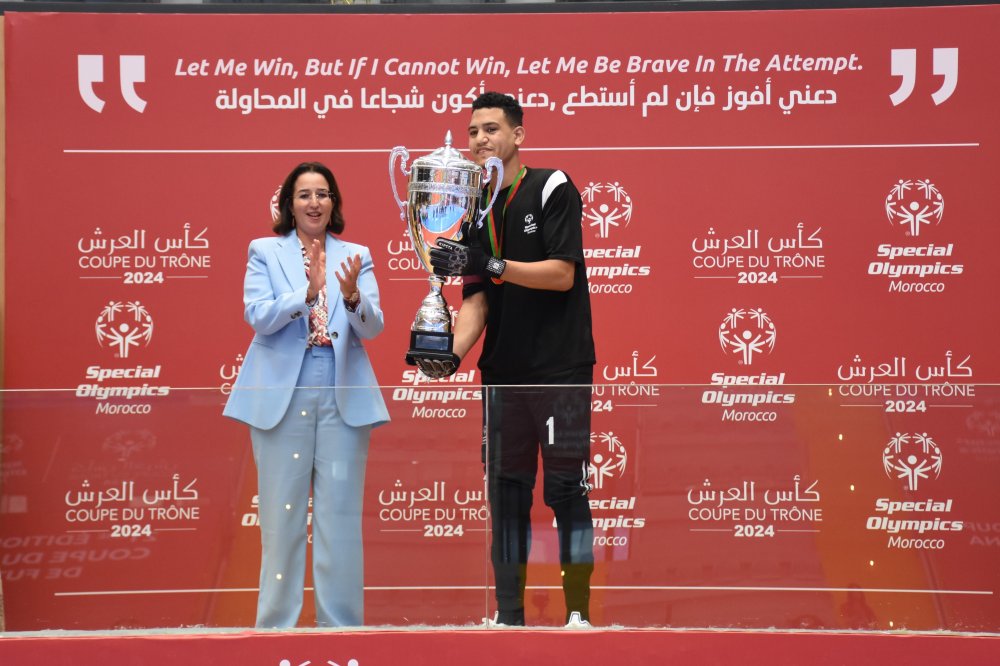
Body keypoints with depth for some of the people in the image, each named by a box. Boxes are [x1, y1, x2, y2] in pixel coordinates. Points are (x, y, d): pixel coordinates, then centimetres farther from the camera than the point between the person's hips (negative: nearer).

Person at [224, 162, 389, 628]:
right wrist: (308, 292, -21)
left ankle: (340, 622, 6)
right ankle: (277, 622, 6)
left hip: (343, 396, 1)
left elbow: (373, 327, 0)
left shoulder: (356, 256, 11)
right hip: (282, 394, -1)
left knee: (341, 515, 2)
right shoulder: (265, 251, 7)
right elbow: (258, 317, -6)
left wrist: (352, 295, -21)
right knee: (282, 515, 1)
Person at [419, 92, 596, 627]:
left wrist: (492, 266, -23)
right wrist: (452, 354, -11)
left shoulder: (552, 189, -4)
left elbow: (562, 273, -13)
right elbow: (475, 299, 7)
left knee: (566, 489, -6)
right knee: (506, 488, 5)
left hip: (561, 367, -5)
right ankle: (509, 614, 10)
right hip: (503, 372, 6)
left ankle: (578, 613, -2)